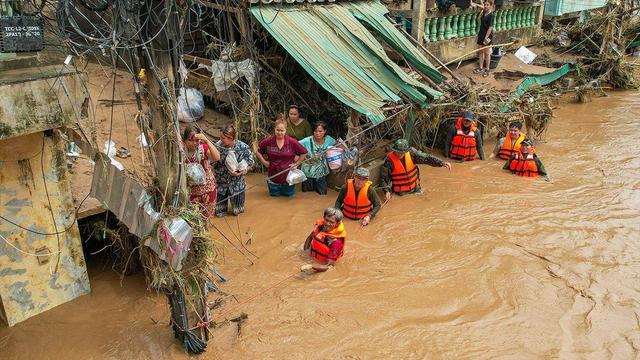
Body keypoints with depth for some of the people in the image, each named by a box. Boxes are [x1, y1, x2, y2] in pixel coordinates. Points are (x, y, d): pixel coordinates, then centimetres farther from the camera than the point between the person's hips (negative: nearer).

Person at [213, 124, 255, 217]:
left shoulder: (243, 147, -15)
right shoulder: (217, 146, -13)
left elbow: (251, 164, -7)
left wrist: (244, 170, -22)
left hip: (236, 184, -1)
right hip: (221, 184, 1)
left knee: (237, 211, 11)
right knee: (219, 212, 7)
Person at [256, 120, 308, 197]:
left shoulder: (292, 142, -15)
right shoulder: (268, 141, -15)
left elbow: (304, 153, -3)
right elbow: (257, 151, 0)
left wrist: (296, 163, -5)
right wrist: (264, 162, -4)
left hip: (288, 175, 0)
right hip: (273, 175, 0)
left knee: (289, 194, 18)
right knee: (274, 194, 21)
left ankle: (286, 189, 50)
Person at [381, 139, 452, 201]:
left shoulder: (411, 152, -16)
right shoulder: (389, 160, -22)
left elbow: (426, 157, -16)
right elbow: (384, 177, -14)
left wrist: (442, 163, -24)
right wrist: (386, 191, -26)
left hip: (415, 188, 3)